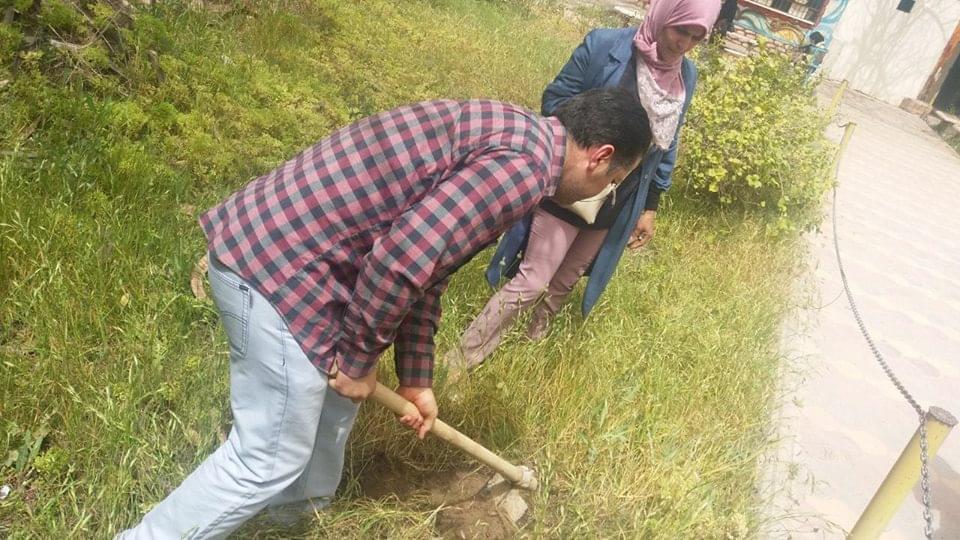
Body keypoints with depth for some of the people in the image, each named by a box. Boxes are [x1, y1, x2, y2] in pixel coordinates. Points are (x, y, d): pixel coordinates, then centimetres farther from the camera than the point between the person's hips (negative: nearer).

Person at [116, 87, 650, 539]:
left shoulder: (505, 134, 16)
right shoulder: (525, 163, -16)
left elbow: (427, 261, 20)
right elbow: (399, 259, -25)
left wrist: (417, 378, 23)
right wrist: (359, 358, -7)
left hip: (273, 238, 10)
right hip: (278, 264, -10)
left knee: (335, 394, 28)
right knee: (269, 460, 5)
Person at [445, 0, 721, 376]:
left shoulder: (686, 76, 3)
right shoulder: (604, 45, -15)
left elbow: (666, 146, 10)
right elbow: (554, 99, -8)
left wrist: (650, 207, 10)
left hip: (616, 206, 5)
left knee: (564, 283, 18)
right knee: (531, 282, -5)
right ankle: (462, 359, 9)